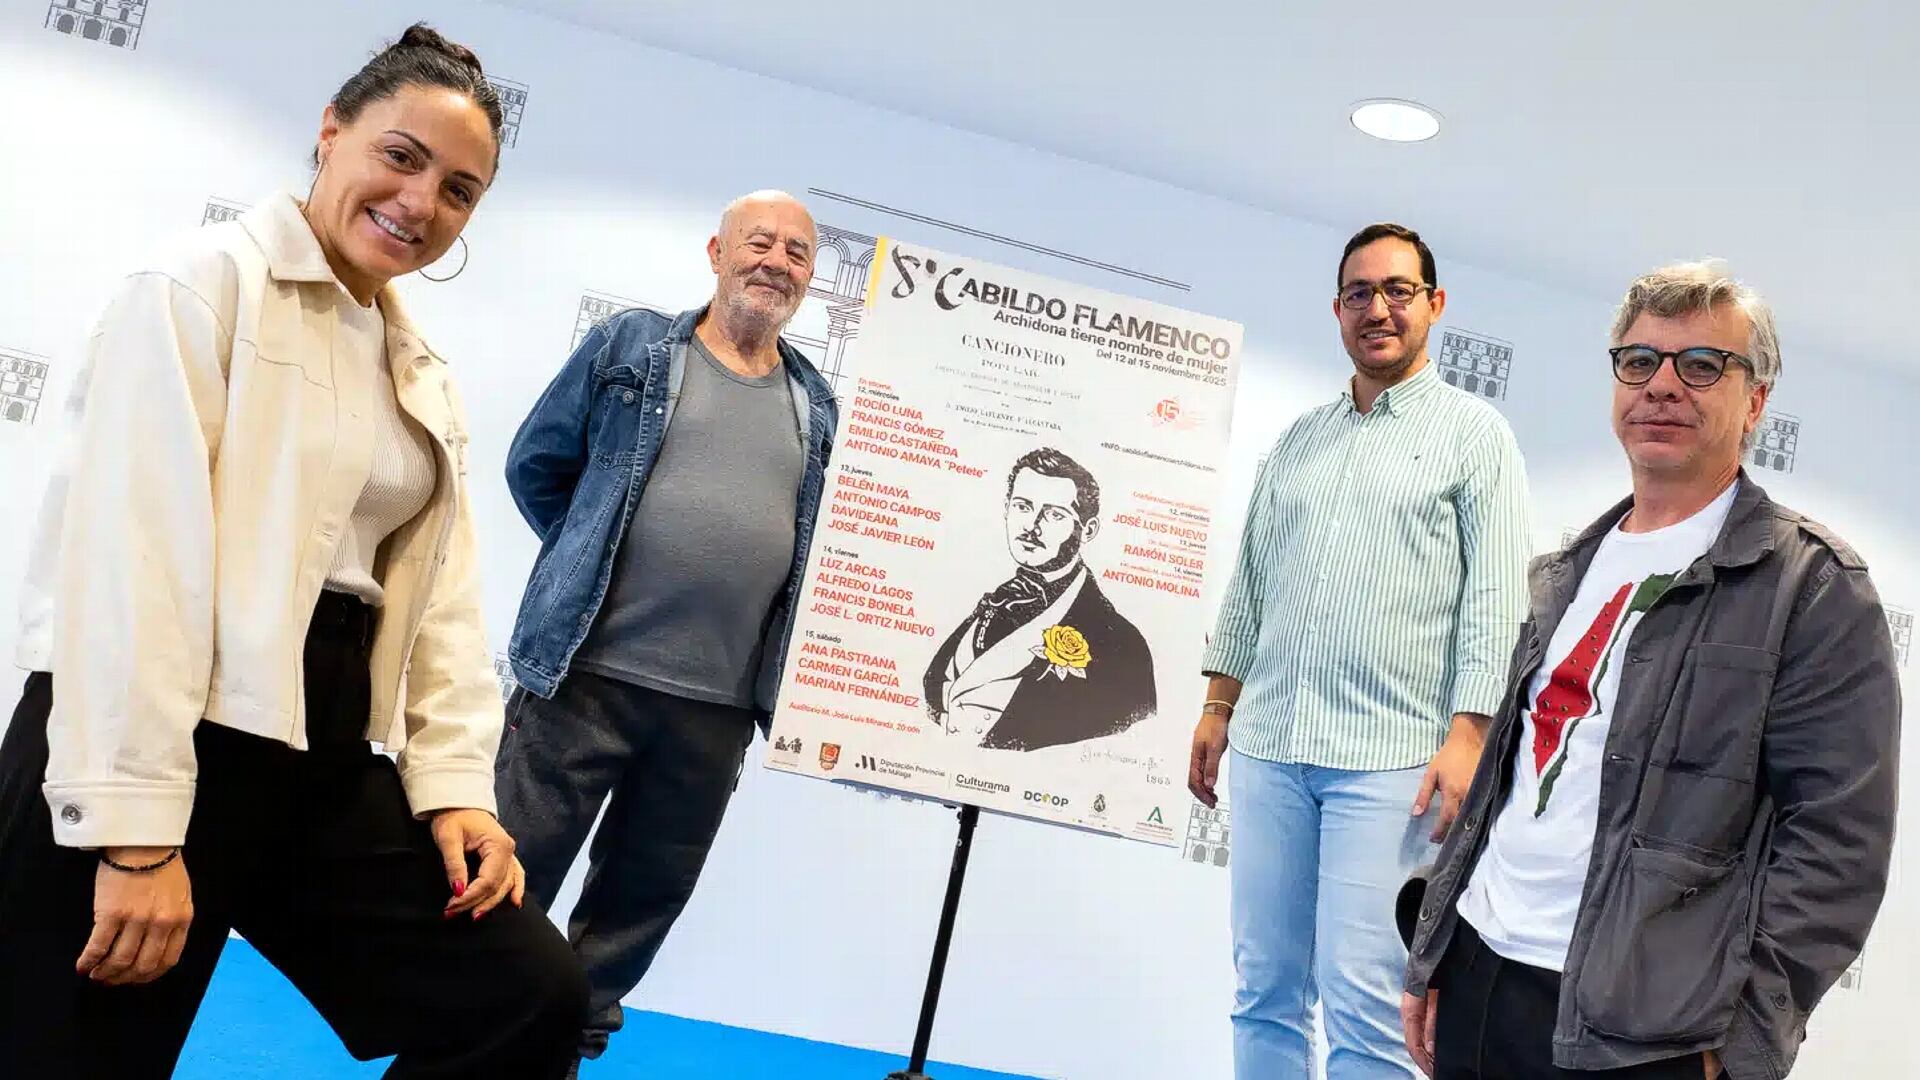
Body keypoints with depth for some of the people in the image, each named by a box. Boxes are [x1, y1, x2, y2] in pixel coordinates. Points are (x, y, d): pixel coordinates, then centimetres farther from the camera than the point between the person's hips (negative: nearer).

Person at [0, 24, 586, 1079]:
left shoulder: (425, 378, 17)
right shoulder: (206, 284, -5)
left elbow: (441, 594, 12)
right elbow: (131, 560, -15)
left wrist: (454, 780, -1)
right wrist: (137, 828, -20)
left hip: (326, 758, 7)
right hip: (154, 752, -7)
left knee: (532, 995, -2)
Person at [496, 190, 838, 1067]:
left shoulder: (819, 408, 11)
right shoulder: (631, 345, 3)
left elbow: (819, 540, 18)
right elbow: (536, 464, 7)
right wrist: (599, 562, 7)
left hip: (719, 705, 4)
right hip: (589, 671, -3)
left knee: (644, 897, 13)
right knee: (512, 876, 3)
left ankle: (570, 1039, 30)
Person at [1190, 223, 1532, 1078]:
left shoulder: (1474, 434, 3)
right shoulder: (1297, 440, 16)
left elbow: (1496, 599, -5)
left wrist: (1467, 736, -14)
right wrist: (1218, 707, 13)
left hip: (1390, 758, -5)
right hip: (1267, 746, 5)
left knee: (1364, 1006, -5)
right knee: (1264, 990, 8)